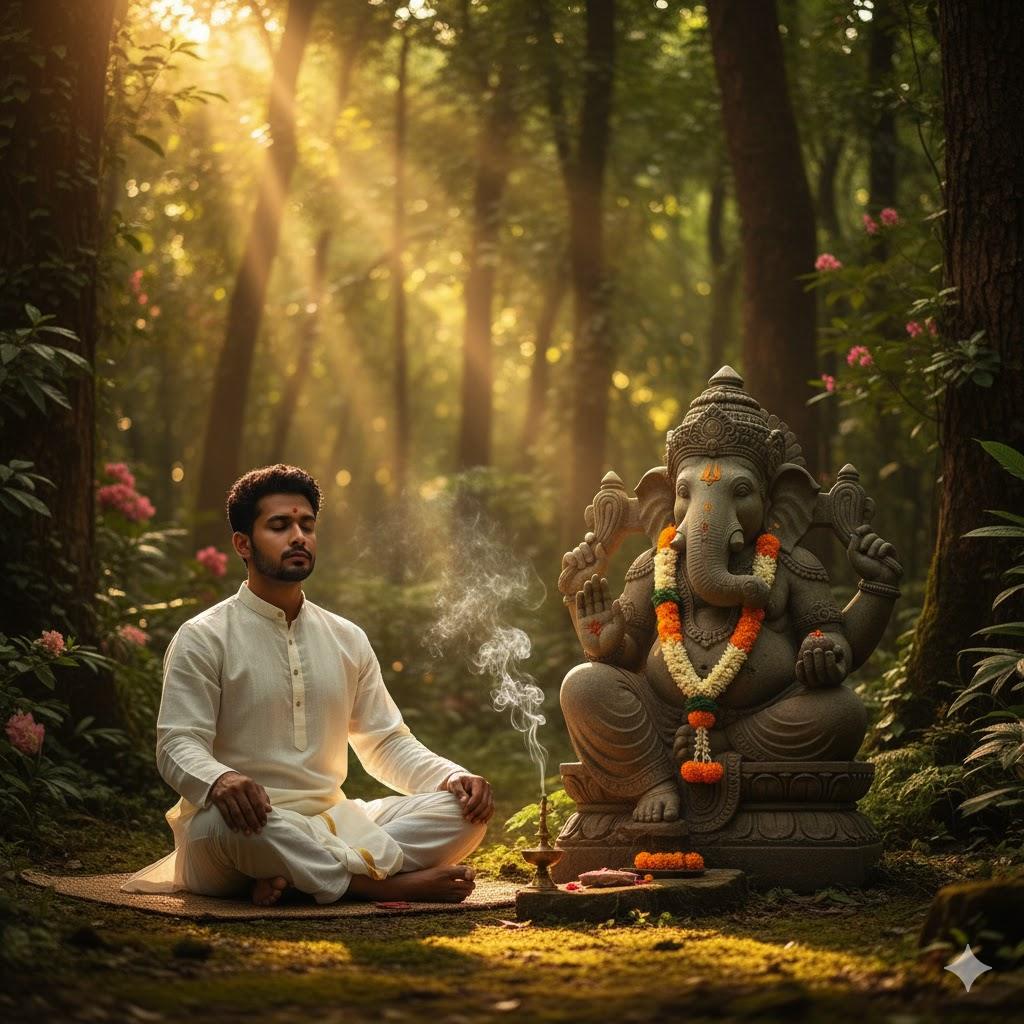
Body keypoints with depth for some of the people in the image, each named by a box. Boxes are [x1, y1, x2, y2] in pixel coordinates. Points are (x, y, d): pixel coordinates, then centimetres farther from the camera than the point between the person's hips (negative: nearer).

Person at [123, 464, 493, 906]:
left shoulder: (347, 640, 17)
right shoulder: (202, 639, 0)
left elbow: (386, 742, 20)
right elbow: (178, 745, -10)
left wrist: (454, 777, -1)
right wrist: (220, 780, -34)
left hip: (333, 822, 6)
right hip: (250, 824, -5)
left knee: (464, 812, -14)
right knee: (221, 817, -41)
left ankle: (290, 876, -28)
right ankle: (384, 882, -29)